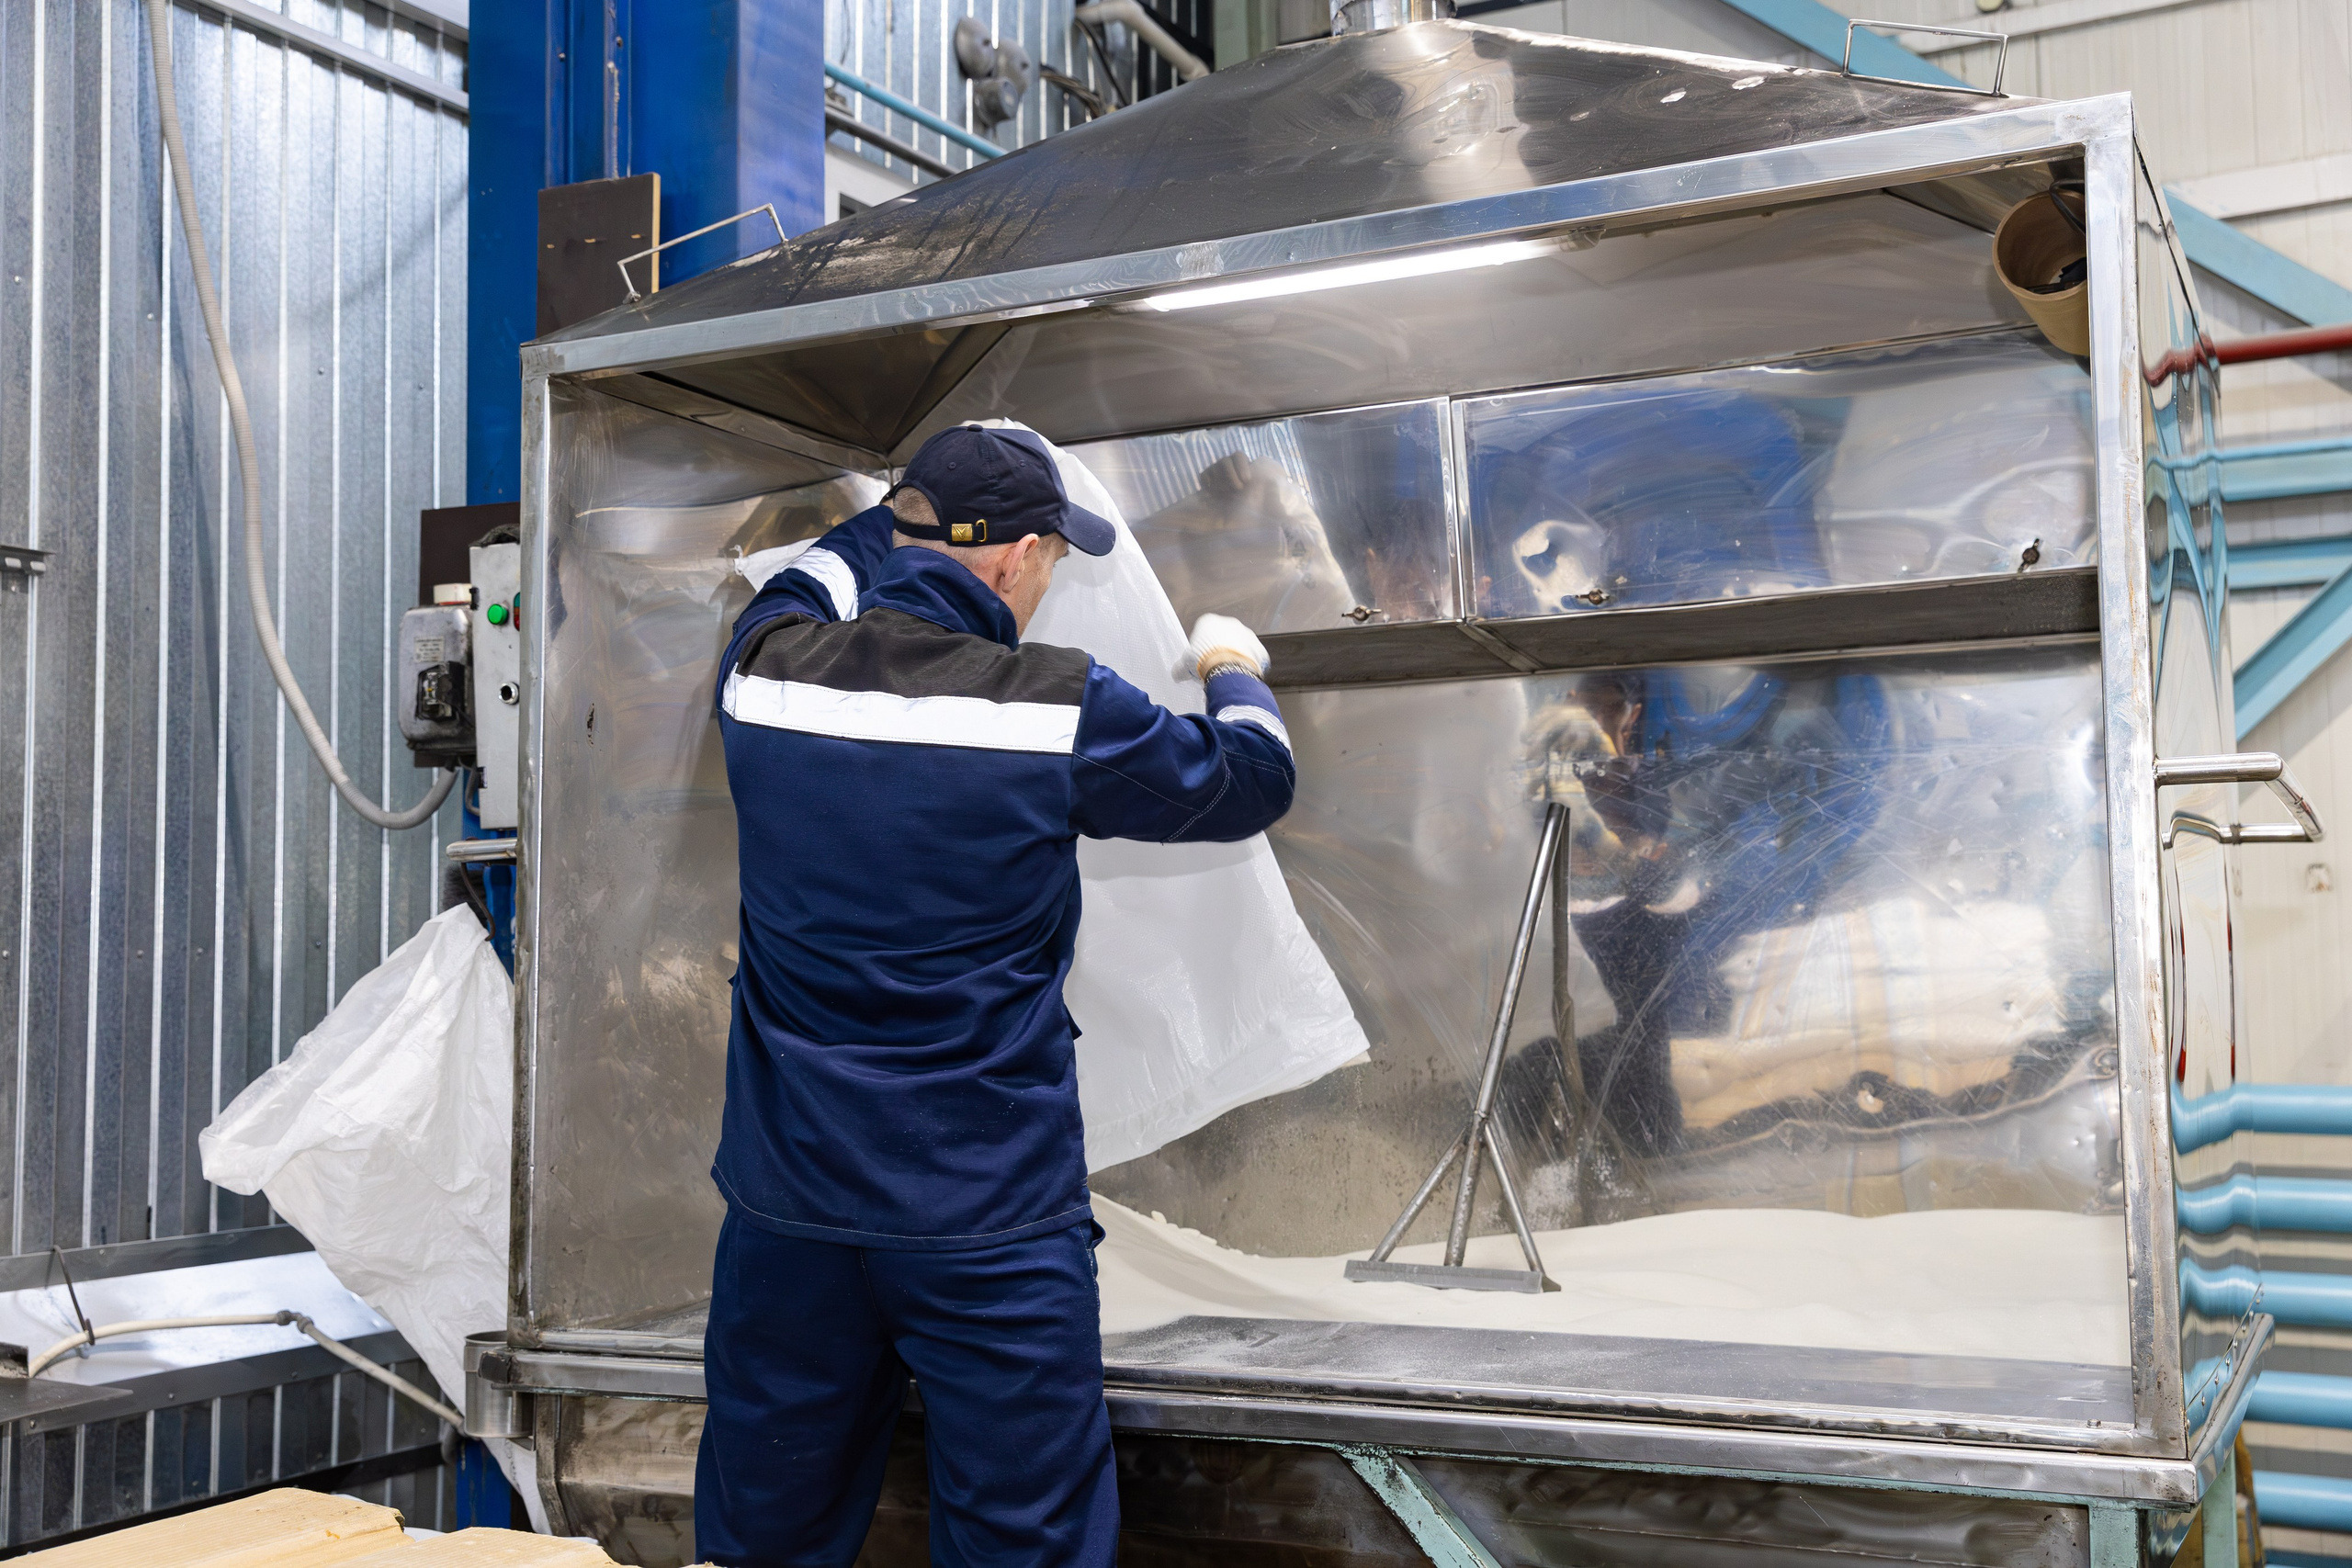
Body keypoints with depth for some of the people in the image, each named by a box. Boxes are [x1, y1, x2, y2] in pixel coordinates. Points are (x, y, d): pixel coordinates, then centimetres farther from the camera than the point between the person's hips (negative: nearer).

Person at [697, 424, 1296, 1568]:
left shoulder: (766, 667, -2)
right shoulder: (1063, 709, -12)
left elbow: (810, 586, 24)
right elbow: (1252, 781, 4)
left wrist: (906, 517, 38)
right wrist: (1236, 675, 25)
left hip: (788, 1202, 5)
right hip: (991, 1217, -4)